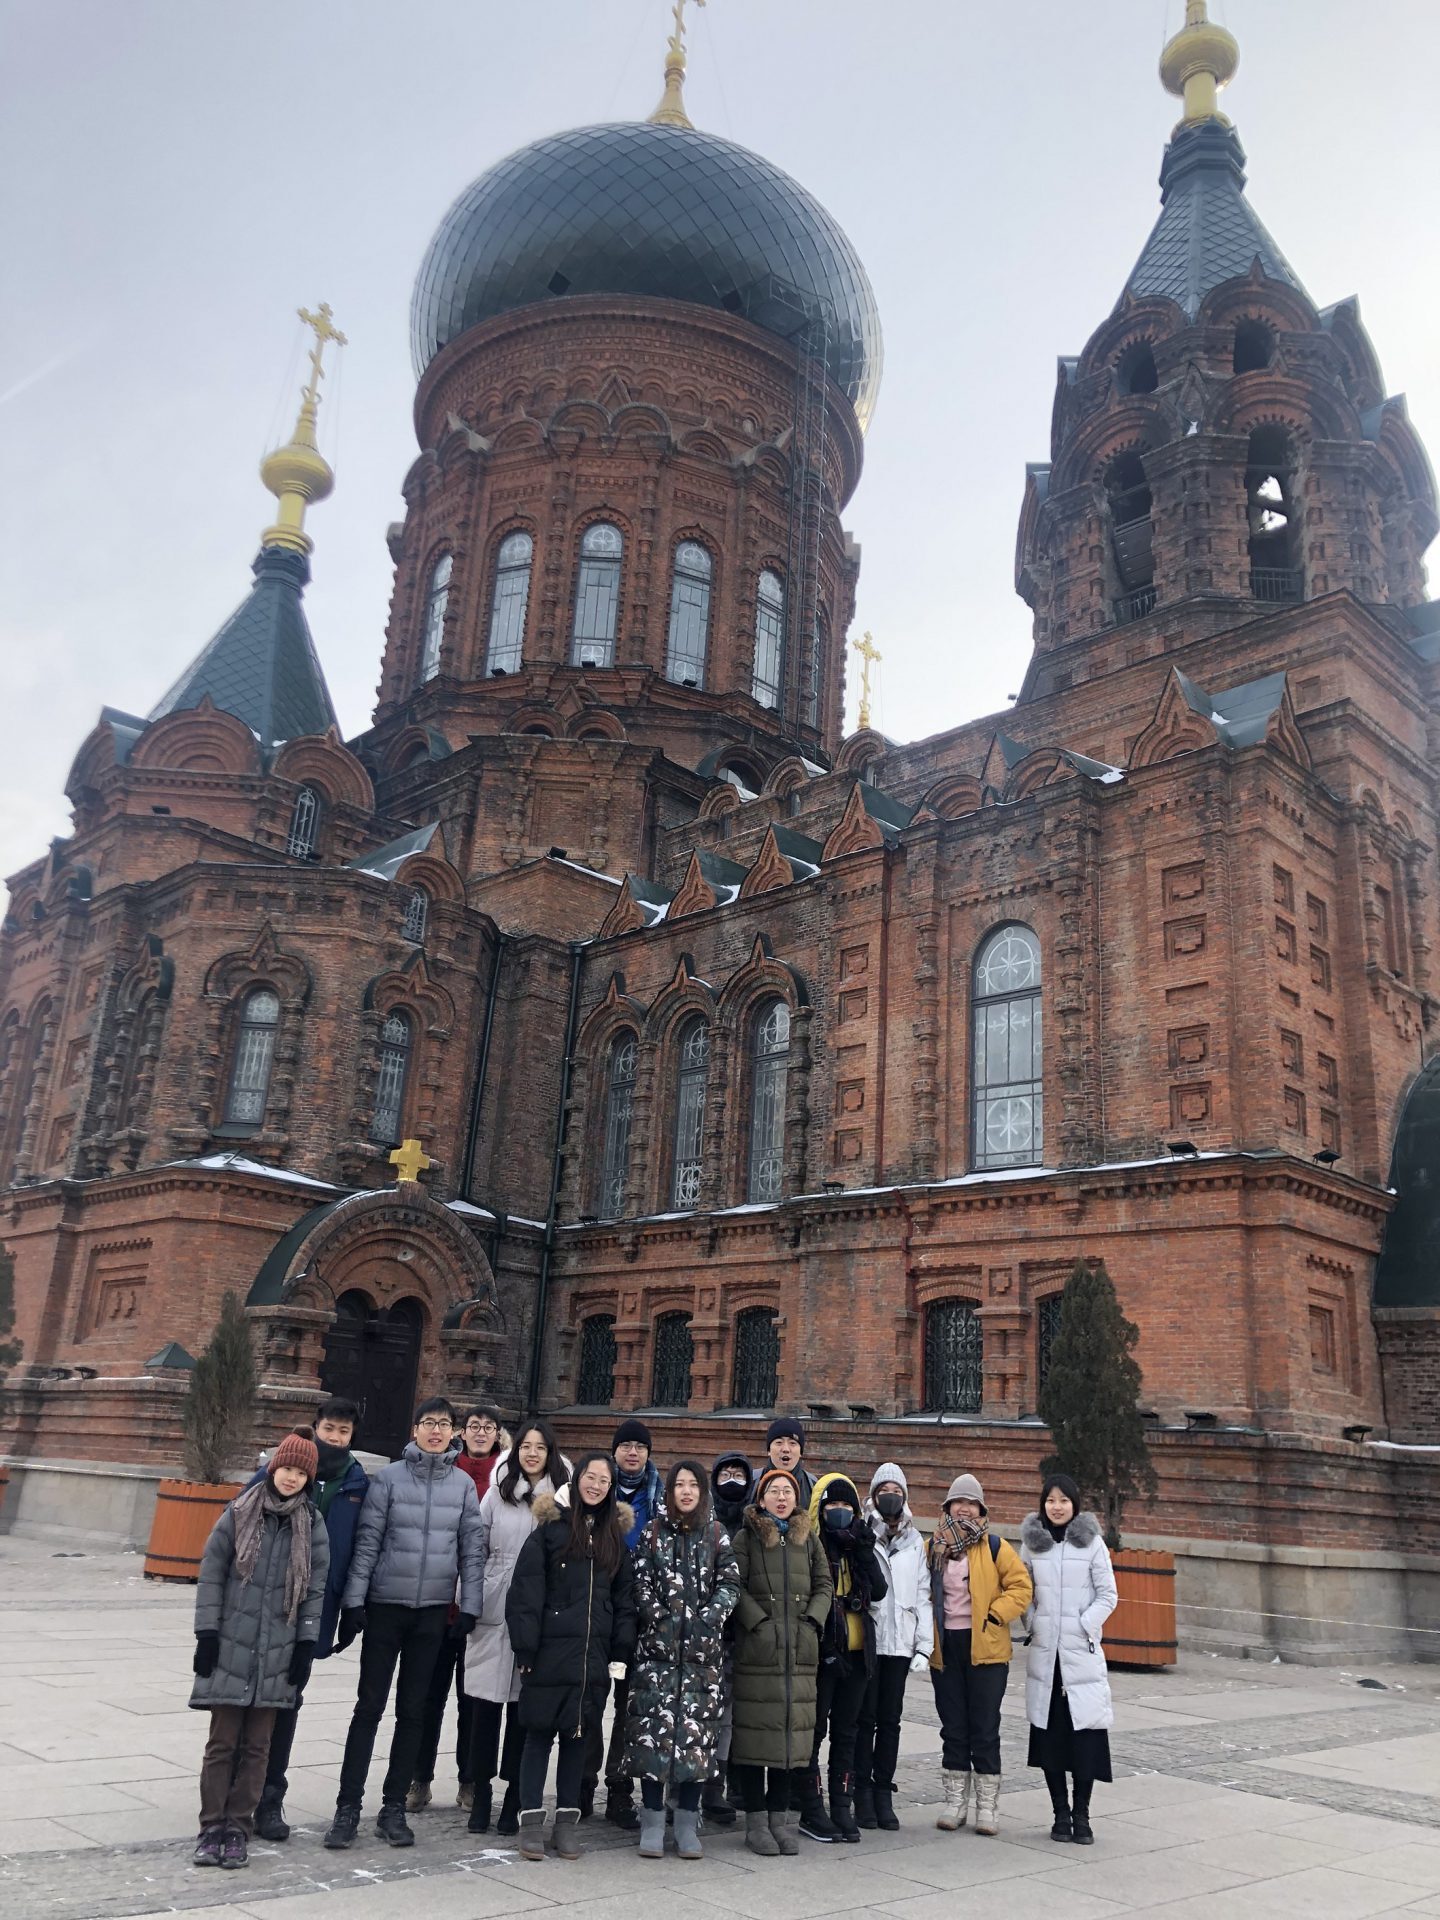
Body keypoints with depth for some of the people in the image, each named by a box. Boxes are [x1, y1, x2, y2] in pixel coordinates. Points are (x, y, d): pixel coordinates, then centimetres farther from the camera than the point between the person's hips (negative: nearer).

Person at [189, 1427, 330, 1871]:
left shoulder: (312, 1527, 3)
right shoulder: (240, 1514, -1)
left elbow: (315, 1589, 5)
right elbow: (211, 1574, 0)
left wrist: (306, 1644, 1)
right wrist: (207, 1633, -5)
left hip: (278, 1652, 1)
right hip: (231, 1648, -1)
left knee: (257, 1745, 6)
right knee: (222, 1742, 2)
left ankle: (238, 1829, 16)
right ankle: (212, 1827, 12)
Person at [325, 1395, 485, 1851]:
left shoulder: (464, 1484, 2)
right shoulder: (389, 1477, -4)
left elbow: (473, 1548, 3)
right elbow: (367, 1542, -5)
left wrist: (469, 1607, -1)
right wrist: (354, 1601, -8)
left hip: (433, 1610, 2)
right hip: (385, 1605, -2)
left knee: (412, 1711, 9)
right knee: (369, 1707, 2)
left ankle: (394, 1807, 20)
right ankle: (348, 1806, 12)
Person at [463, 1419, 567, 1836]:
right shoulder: (498, 1491, 6)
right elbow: (477, 1547, 6)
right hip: (493, 1610, 1)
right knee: (485, 1702, 3)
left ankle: (514, 1796, 17)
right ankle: (481, 1793, 16)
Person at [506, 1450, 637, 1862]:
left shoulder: (615, 1533, 9)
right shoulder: (551, 1527, -5)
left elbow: (625, 1596, 11)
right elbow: (526, 1589, -8)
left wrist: (621, 1653, 6)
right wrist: (525, 1647, -12)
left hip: (593, 1654, 4)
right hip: (550, 1651, -4)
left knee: (577, 1733, 10)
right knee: (540, 1732, 2)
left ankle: (567, 1819, 20)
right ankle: (531, 1819, 12)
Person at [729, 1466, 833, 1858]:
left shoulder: (809, 1539, 15)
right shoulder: (746, 1538, 3)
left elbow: (825, 1586, 13)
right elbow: (735, 1587, -4)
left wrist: (812, 1620, -2)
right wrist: (759, 1622, -13)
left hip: (801, 1651, 4)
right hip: (757, 1650, -4)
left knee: (794, 1730, 4)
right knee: (756, 1730, -2)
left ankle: (779, 1815, 15)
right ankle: (756, 1819, 8)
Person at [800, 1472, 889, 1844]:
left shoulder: (861, 1546, 11)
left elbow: (879, 1591, -3)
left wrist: (863, 1551, -12)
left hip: (856, 1651, 6)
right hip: (820, 1650, -6)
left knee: (846, 1730, 13)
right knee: (814, 1729, 2)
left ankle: (842, 1808, 22)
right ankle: (811, 1812, 11)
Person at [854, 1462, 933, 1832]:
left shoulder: (914, 1540, 12)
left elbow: (922, 1596, 11)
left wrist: (924, 1645, 4)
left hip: (900, 1642, 3)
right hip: (866, 1639, -3)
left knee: (890, 1718, 8)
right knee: (865, 1717, 1)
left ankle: (884, 1793, 15)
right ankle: (863, 1793, 12)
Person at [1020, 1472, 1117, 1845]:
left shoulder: (1092, 1542, -2)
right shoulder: (1031, 1542, 5)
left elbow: (1108, 1595, 0)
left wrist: (1083, 1627, -8)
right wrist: (1032, 1624, 2)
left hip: (1082, 1652, -2)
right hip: (1043, 1654, 2)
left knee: (1085, 1733, -4)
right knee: (1049, 1734, 4)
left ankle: (1081, 1815, 8)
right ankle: (1060, 1813, 17)